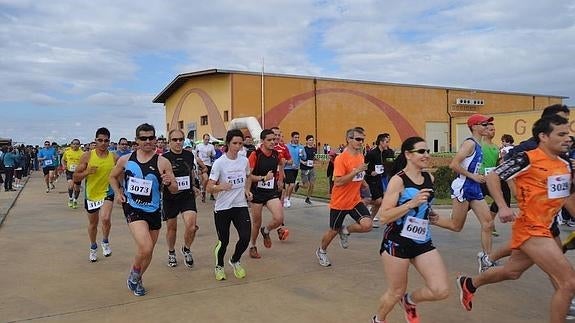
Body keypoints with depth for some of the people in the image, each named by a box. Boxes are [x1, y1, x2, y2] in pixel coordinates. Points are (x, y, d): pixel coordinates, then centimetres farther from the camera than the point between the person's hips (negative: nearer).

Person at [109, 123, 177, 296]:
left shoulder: (162, 162, -7)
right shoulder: (126, 160, -2)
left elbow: (175, 190, -5)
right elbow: (113, 177, 17)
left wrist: (169, 183, -27)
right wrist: (118, 193, 1)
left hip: (153, 211, 2)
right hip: (133, 209, -2)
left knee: (148, 251, 15)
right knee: (145, 248, -20)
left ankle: (137, 279, 43)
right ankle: (134, 274, 11)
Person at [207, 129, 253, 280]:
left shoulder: (244, 160, 2)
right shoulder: (219, 163, -13)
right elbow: (209, 188, -14)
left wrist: (247, 190, 5)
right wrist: (221, 187, -34)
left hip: (241, 205, 4)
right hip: (222, 207, -3)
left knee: (245, 237, -8)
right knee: (223, 241, 3)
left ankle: (235, 261, 23)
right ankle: (219, 266, 33)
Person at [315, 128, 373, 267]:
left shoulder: (361, 157, 5)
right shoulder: (341, 158, -18)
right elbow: (338, 182, -26)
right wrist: (356, 171, -29)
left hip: (355, 201, 5)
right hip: (339, 202, -5)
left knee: (367, 225, -16)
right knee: (333, 231, 11)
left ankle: (346, 231, 15)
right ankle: (321, 251, 40)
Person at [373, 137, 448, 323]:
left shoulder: (430, 178, 6)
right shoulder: (398, 180, -14)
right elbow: (384, 216, -20)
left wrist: (429, 214, 9)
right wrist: (411, 203, -27)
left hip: (423, 242, 6)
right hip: (397, 243, -6)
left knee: (441, 291, -5)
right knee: (396, 293, 8)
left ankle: (410, 300, 26)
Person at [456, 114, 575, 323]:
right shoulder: (527, 159, -15)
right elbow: (493, 177, -12)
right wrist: (503, 207, -22)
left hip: (543, 229, 9)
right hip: (531, 229, -9)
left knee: (511, 272, 25)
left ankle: (469, 284, 47)